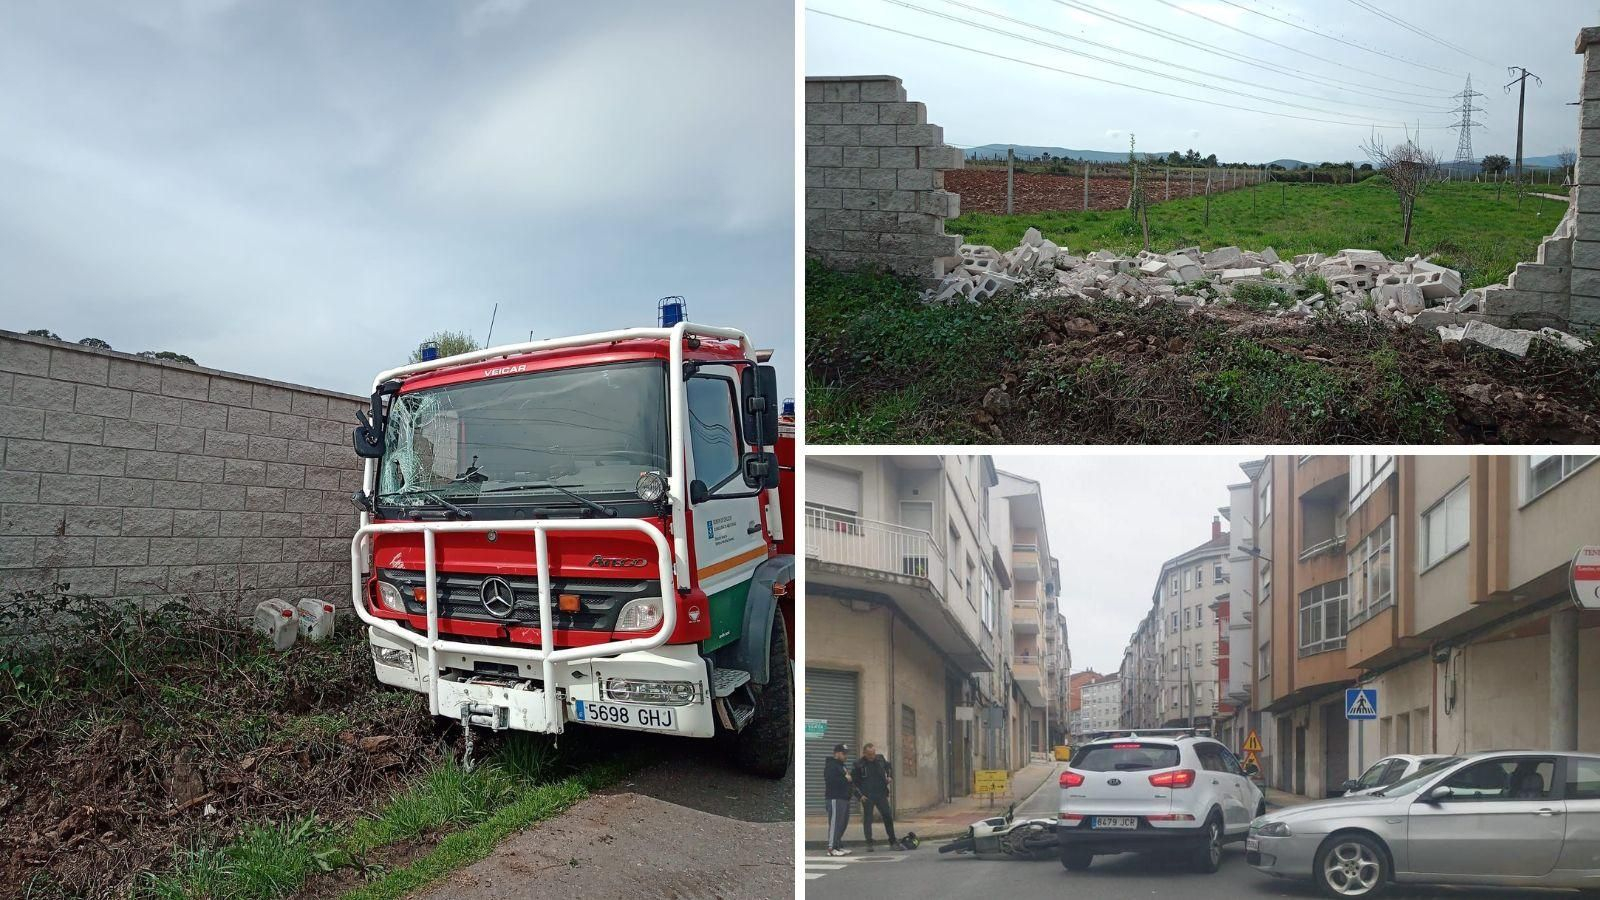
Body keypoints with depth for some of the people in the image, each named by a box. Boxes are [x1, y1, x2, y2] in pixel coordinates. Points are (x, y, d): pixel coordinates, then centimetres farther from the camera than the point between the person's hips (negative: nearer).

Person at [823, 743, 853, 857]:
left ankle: (838, 846, 18)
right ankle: (831, 848, -11)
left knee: (843, 823, 11)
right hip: (835, 798, -10)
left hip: (844, 798, 10)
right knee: (835, 823, -12)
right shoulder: (831, 765, -9)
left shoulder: (841, 765, 22)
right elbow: (830, 780, -23)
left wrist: (849, 777, 6)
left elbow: (847, 778, 29)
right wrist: (845, 778, -13)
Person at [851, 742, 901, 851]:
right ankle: (870, 844, 8)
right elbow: (853, 781, -2)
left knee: (888, 817, 3)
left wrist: (890, 777, 6)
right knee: (867, 819, -1)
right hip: (867, 797, -3)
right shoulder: (858, 764, -9)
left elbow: (889, 767, 24)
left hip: (881, 794, 3)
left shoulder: (880, 759, 2)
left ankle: (893, 842, 14)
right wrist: (860, 795, -7)